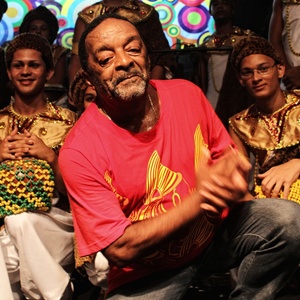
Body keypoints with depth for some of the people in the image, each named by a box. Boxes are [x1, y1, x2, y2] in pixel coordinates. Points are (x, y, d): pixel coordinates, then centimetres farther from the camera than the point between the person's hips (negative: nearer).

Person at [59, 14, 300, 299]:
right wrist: (199, 199, -29)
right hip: (145, 273, -3)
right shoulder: (78, 153, -20)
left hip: (215, 232, 4)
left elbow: (226, 153, 7)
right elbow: (119, 249, -20)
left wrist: (235, 175, -20)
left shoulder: (187, 94, -7)